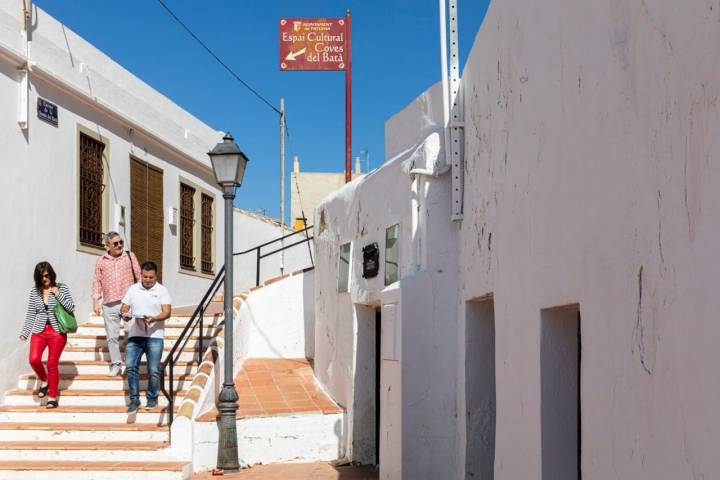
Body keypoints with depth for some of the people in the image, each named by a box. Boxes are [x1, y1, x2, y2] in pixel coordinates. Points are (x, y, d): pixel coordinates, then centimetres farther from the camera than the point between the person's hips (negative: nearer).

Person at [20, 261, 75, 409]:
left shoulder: (62, 288, -1)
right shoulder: (34, 291, 5)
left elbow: (71, 308, -5)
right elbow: (30, 314, 7)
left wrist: (58, 295, -14)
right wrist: (24, 333, 1)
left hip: (57, 332, -2)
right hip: (39, 331, 2)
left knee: (52, 364, -1)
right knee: (34, 359, -16)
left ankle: (53, 397, 11)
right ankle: (44, 381, 15)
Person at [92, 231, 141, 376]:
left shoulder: (130, 256, 7)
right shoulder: (101, 261, 10)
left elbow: (139, 276, 7)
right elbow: (97, 282, 12)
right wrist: (96, 301, 5)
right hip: (109, 304, 2)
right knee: (112, 336, 5)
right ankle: (115, 365, 14)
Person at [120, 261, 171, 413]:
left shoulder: (162, 290, 3)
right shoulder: (133, 289, 12)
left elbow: (167, 312, -6)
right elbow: (123, 308, 13)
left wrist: (153, 318, -24)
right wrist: (125, 314, -11)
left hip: (154, 336, -2)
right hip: (134, 335, 2)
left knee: (154, 370, -3)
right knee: (130, 367, -8)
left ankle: (152, 398, 18)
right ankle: (134, 400, 2)